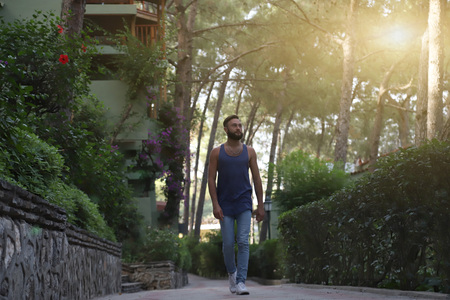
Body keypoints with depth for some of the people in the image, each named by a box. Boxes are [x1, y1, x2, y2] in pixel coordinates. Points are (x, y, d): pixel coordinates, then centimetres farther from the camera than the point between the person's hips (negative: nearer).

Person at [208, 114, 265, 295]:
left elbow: (257, 179, 6)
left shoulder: (249, 151, 5)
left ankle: (241, 283, -11)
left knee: (243, 242, -10)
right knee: (228, 243, 2)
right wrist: (215, 204, -12)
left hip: (244, 204, 0)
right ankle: (232, 272, 29)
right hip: (225, 205, 0)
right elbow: (211, 179, -1)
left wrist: (260, 205, 2)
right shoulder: (217, 152, 1)